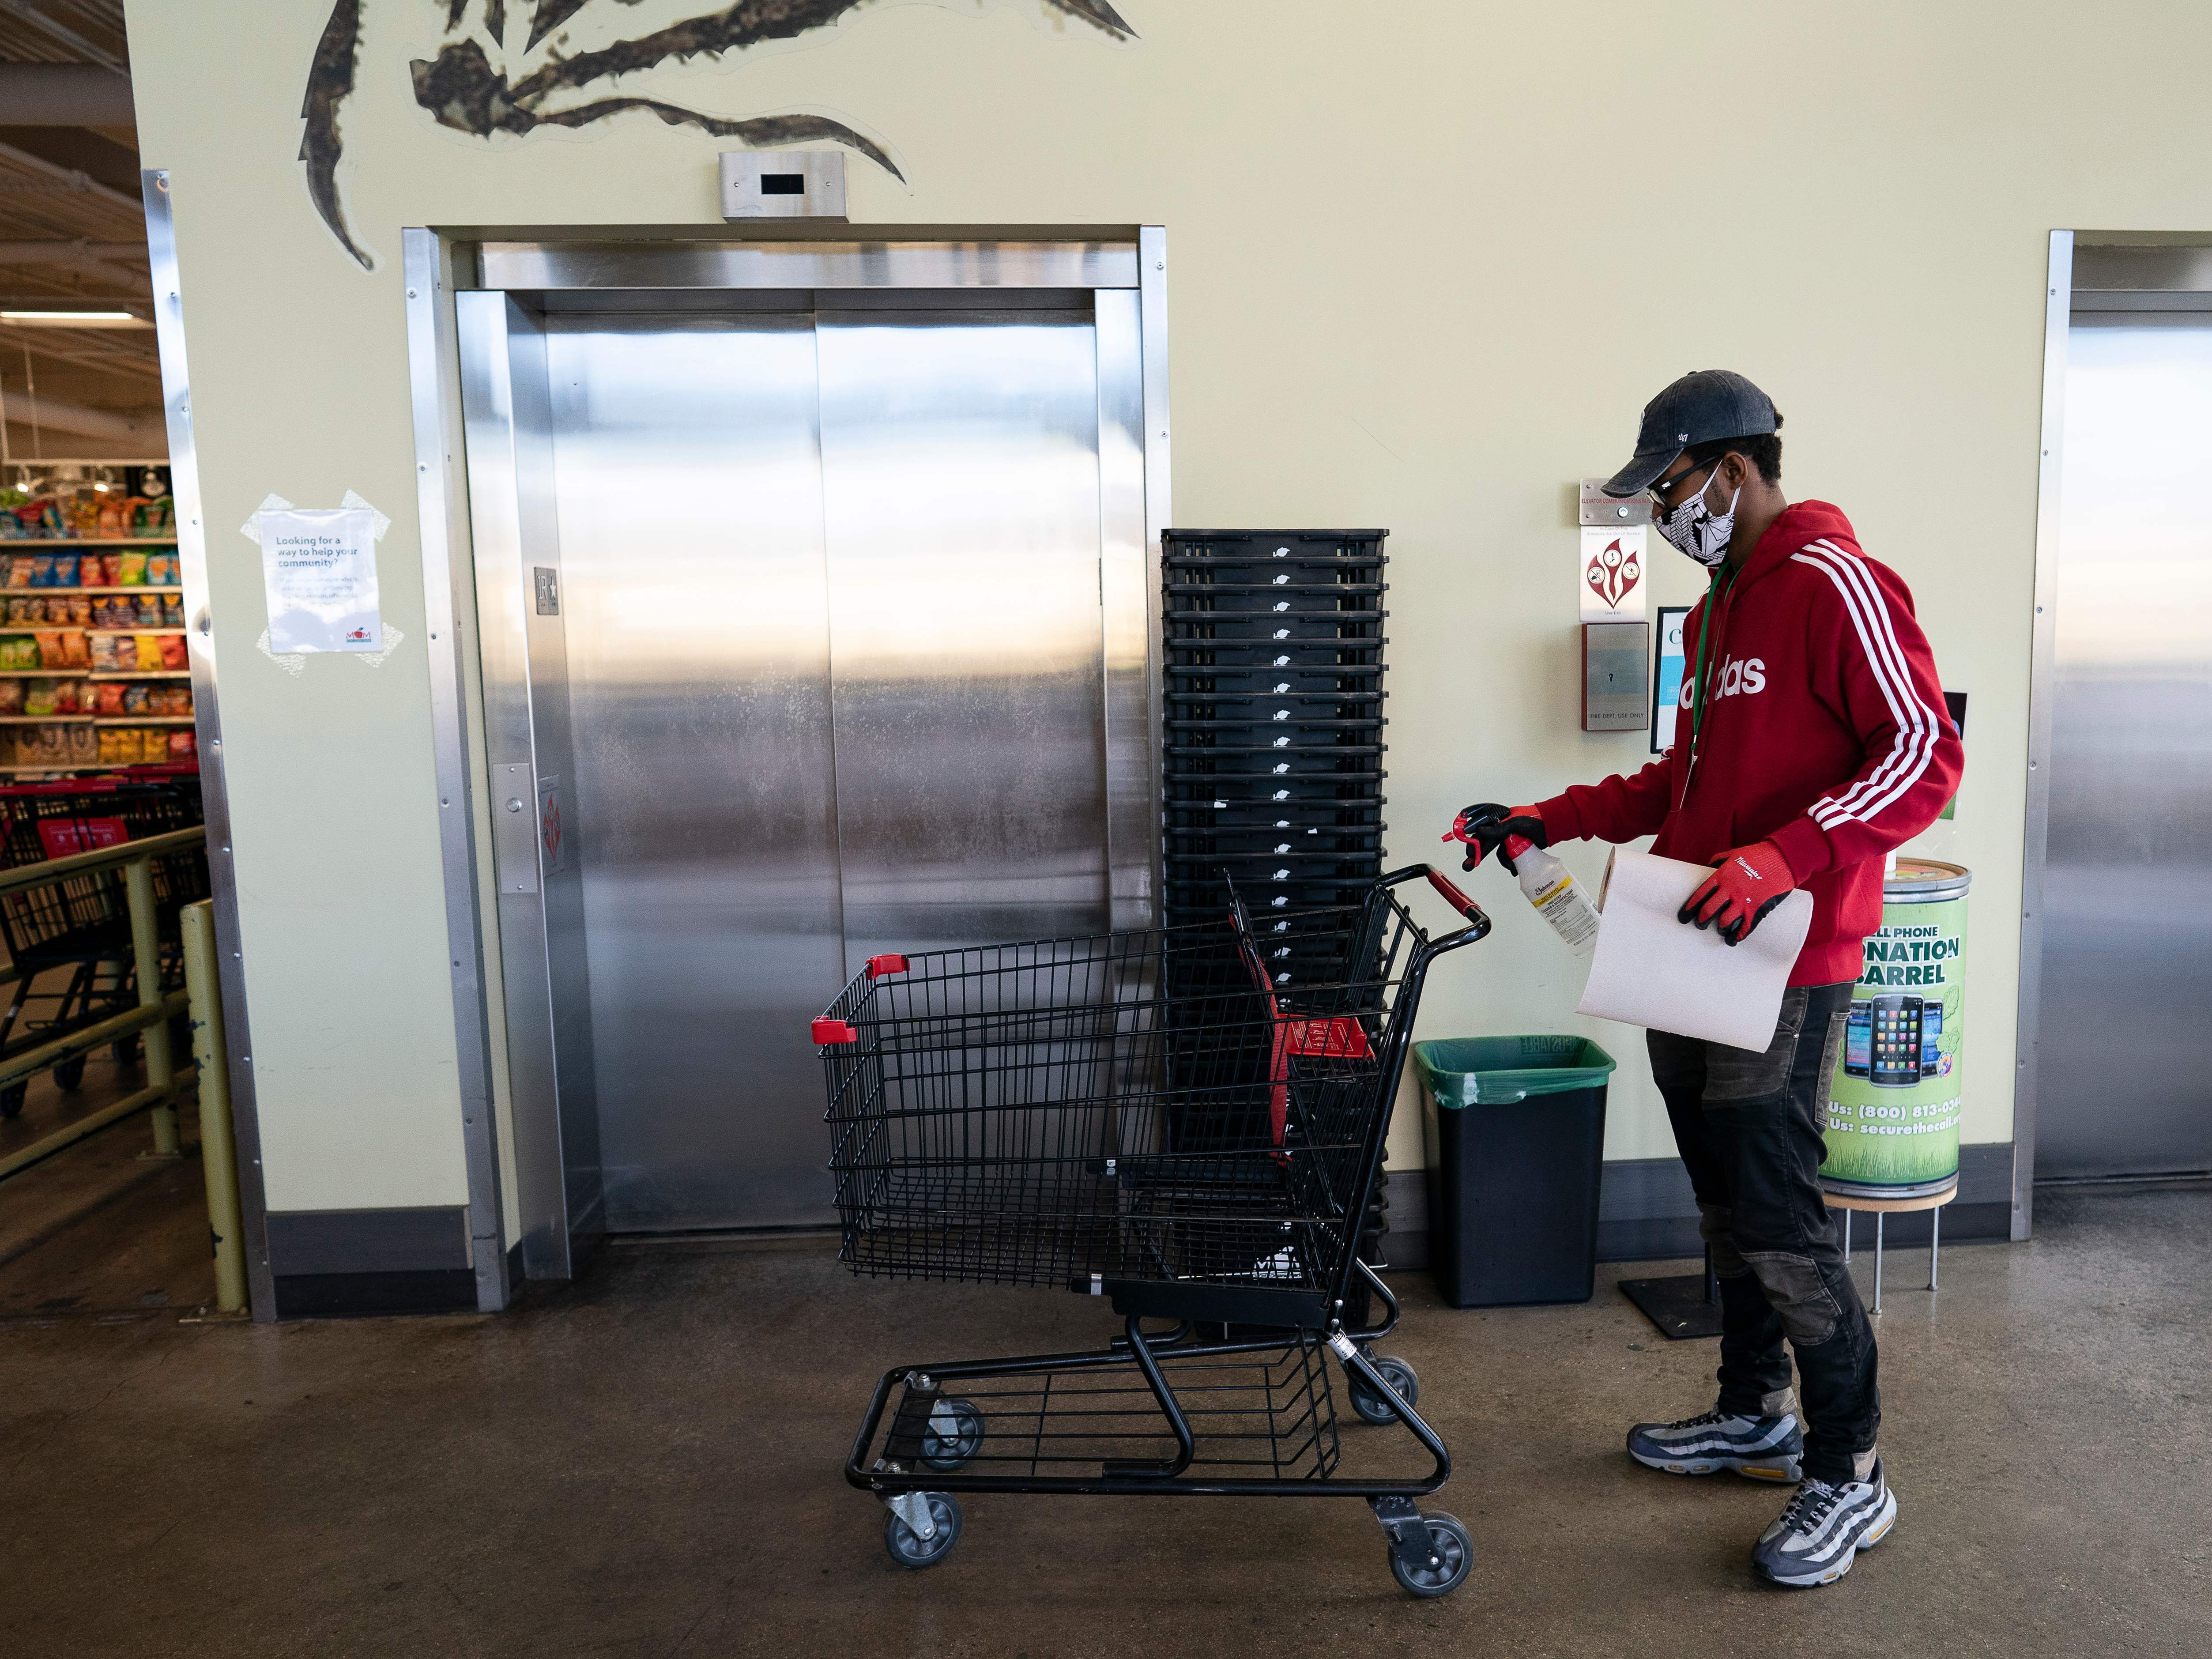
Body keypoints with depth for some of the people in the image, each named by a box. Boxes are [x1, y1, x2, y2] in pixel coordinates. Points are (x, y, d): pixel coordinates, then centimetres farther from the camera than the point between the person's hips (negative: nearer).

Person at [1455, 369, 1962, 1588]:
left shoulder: (1833, 584, -12)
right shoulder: (1719, 606, 18)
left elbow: (1925, 754, -19)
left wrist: (1785, 859, -29)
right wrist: (1551, 821, 16)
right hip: (1696, 954, 9)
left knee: (1778, 1220, -4)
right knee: (1725, 1201, 17)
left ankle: (1851, 1476, 13)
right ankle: (1754, 1413, 33)